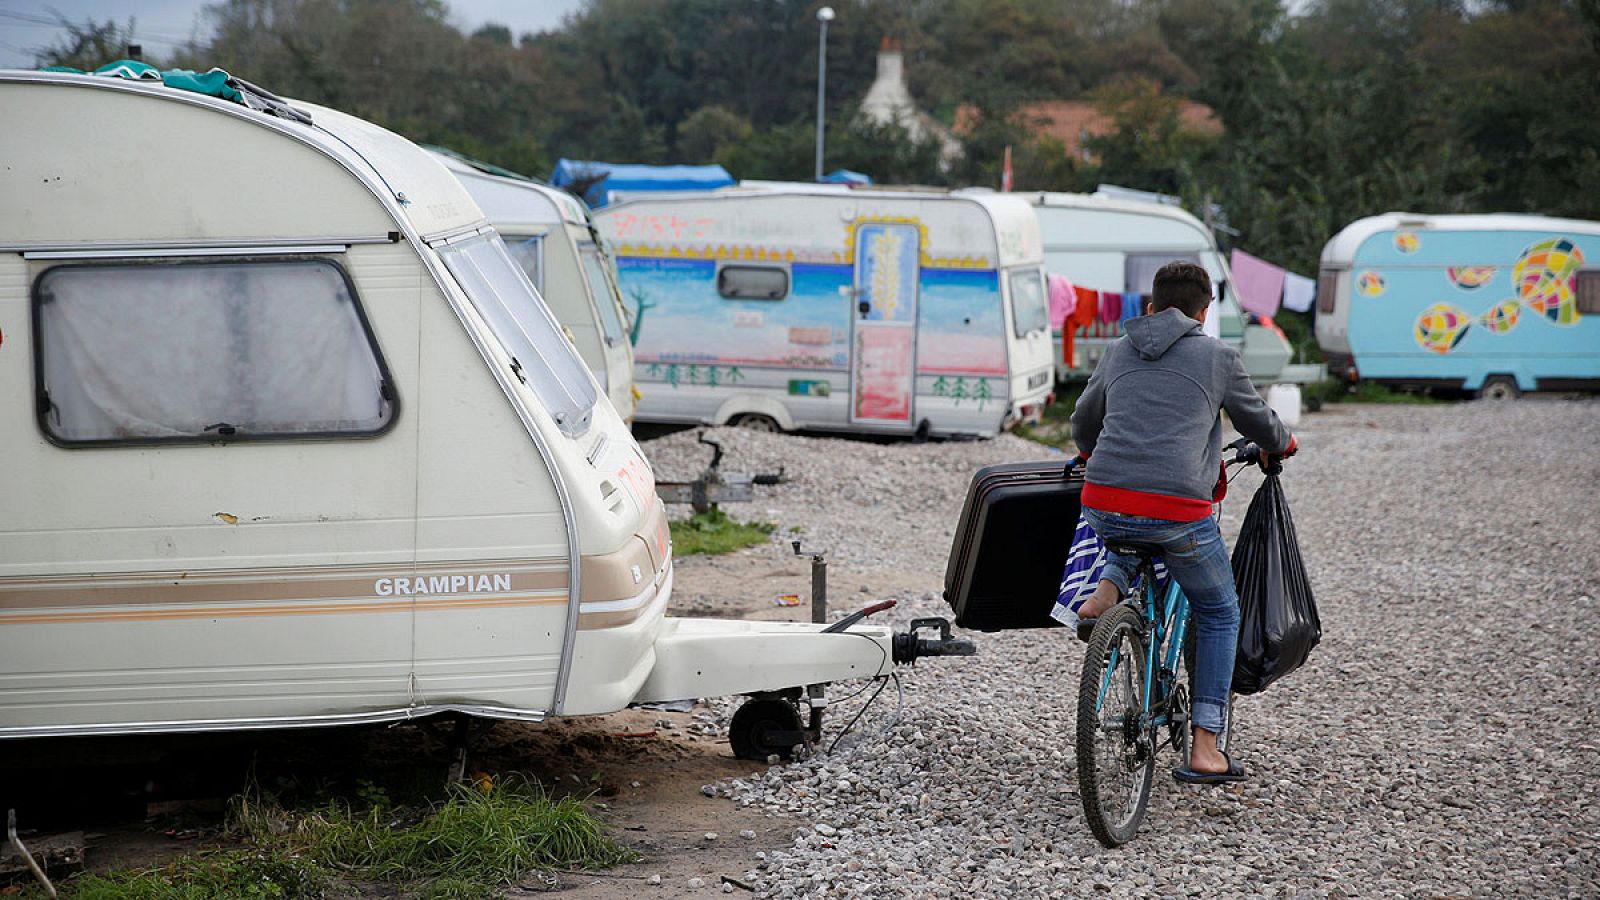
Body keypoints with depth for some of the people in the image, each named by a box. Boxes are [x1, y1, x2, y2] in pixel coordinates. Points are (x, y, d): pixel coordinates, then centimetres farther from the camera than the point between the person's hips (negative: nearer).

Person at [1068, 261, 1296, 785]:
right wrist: (1281, 444, 46)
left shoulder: (1119, 351, 18)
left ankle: (1105, 595, 9)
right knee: (1219, 616, 19)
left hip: (1103, 507, 3)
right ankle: (1204, 750, 13)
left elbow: (1083, 423, 31)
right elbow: (1258, 423, 22)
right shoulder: (1217, 356, 9)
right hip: (1179, 510, -3)